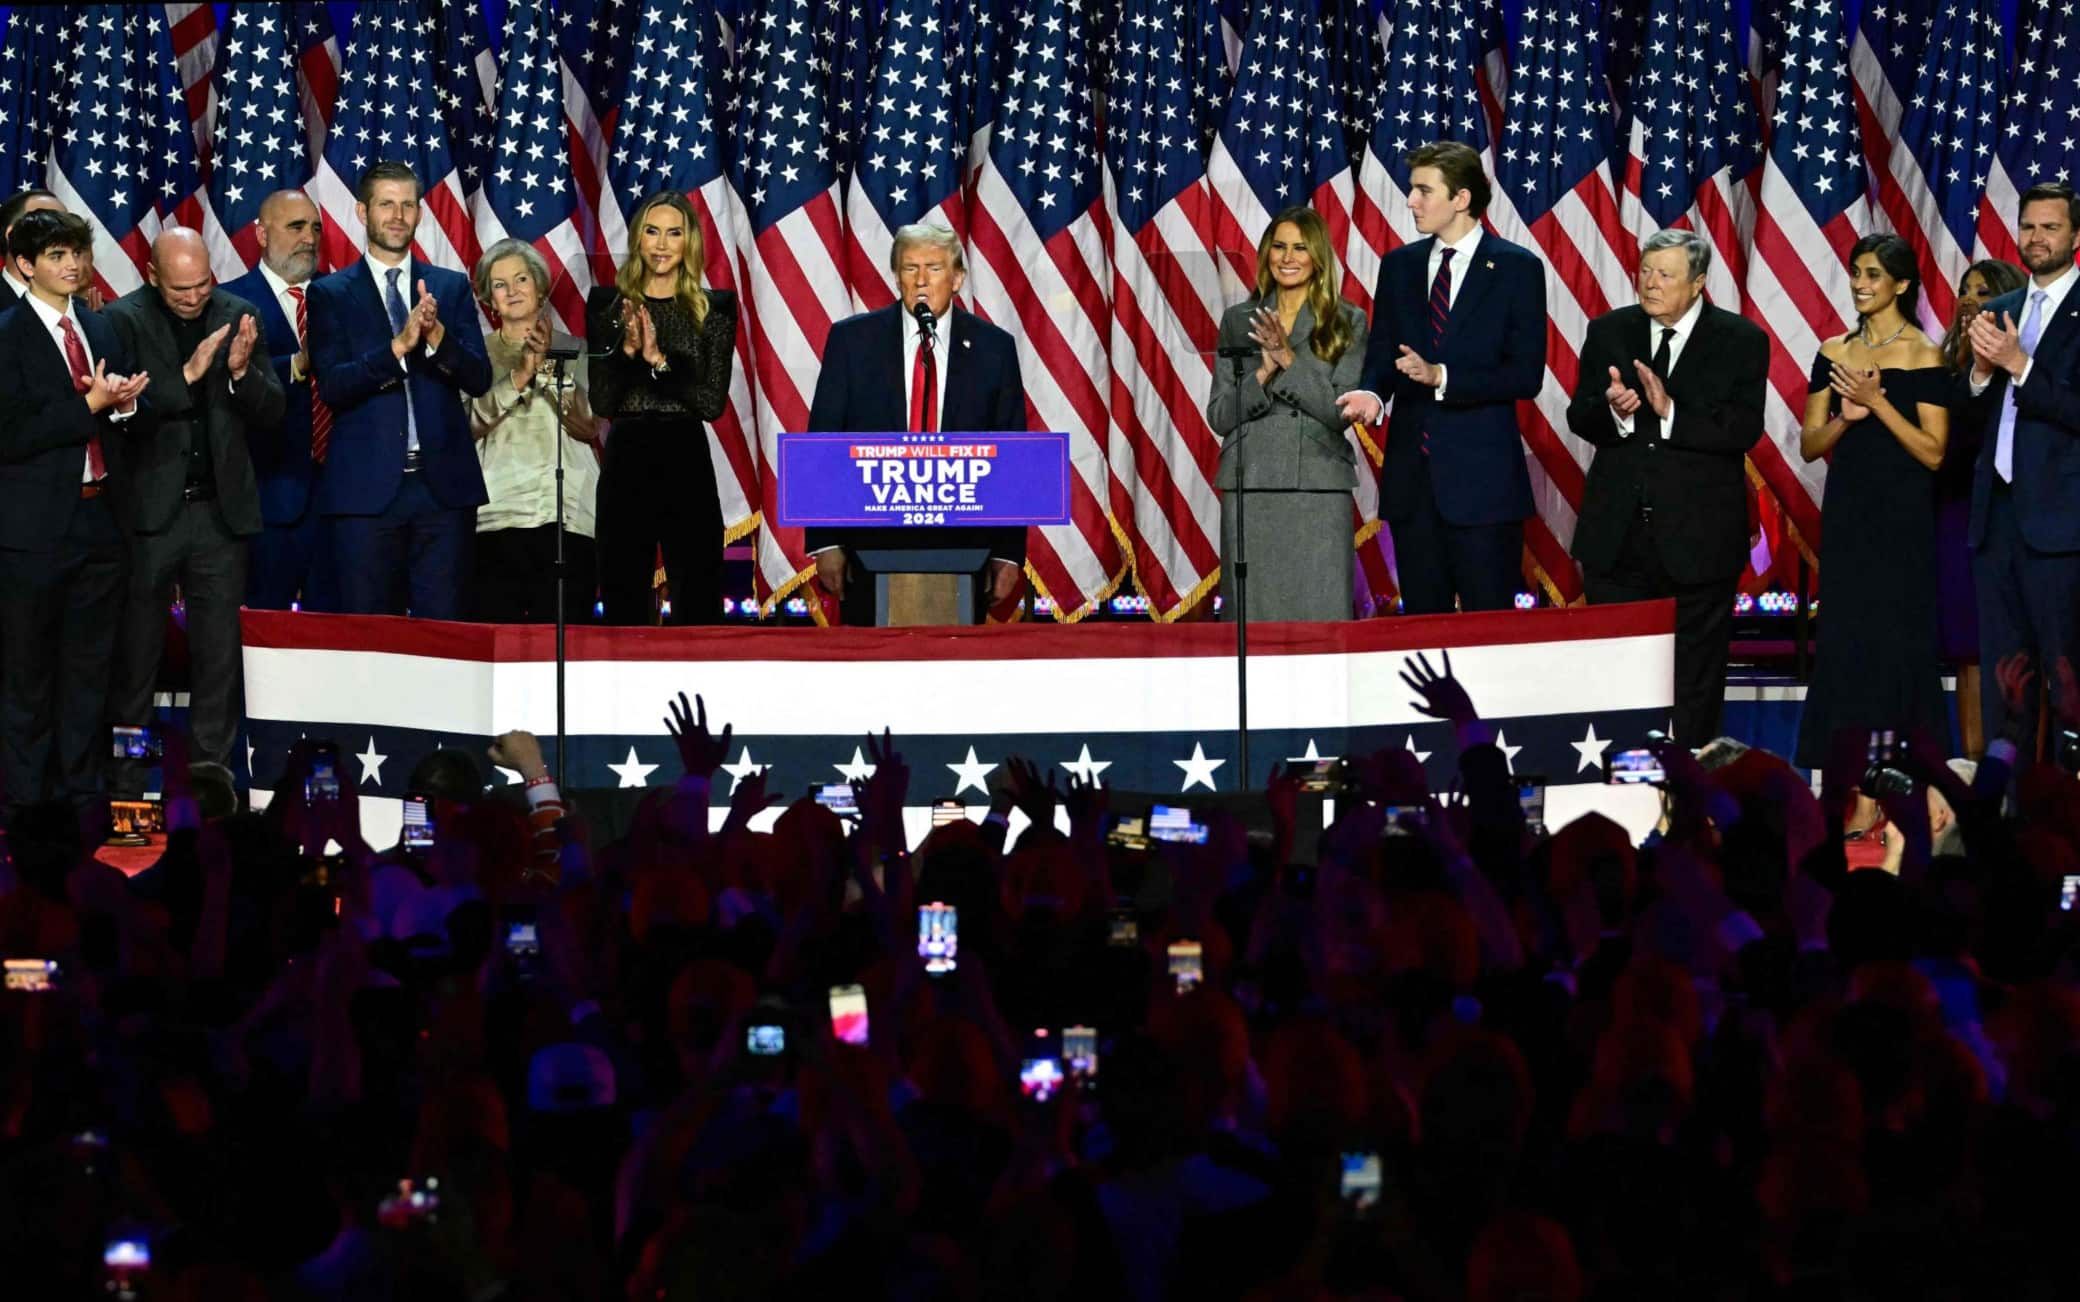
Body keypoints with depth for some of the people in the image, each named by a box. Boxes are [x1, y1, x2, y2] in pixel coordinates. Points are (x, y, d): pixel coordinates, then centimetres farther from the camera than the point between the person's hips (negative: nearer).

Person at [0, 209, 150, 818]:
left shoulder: (101, 330, 12)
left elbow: (141, 420, 14)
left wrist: (128, 404, -9)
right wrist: (90, 405, -17)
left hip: (98, 518, 6)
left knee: (89, 669, 12)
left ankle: (82, 796, 20)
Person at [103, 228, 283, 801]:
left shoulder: (239, 316, 4)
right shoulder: (124, 320, -5)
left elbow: (272, 411, 3)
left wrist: (241, 371, -16)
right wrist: (187, 375, -25)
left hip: (220, 510, 3)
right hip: (149, 511, -3)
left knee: (220, 656, 5)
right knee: (136, 652, 4)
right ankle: (125, 786, 12)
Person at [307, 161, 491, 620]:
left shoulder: (452, 288, 12)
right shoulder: (330, 294, 6)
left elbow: (479, 378, 2)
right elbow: (332, 387, -7)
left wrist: (436, 336, -17)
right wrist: (399, 345, -20)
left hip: (443, 484, 2)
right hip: (367, 488, -1)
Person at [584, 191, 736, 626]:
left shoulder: (714, 308, 5)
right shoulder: (607, 304, 7)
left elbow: (714, 402, -3)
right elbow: (602, 402, 0)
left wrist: (659, 358, -13)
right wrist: (627, 349, -16)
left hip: (687, 464, -1)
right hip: (626, 463, 1)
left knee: (698, 601, -2)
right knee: (624, 599, 4)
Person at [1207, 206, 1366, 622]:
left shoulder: (1347, 323, 5)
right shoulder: (1239, 321, 10)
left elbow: (1342, 411, -4)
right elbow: (1219, 416, 6)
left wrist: (1290, 360, -14)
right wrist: (1263, 374, -11)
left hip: (1319, 491, -2)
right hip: (1250, 487, 2)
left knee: (1320, 615, -6)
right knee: (1253, 613, -1)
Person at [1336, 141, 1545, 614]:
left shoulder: (1517, 268, -2)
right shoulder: (1399, 266, 12)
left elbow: (1527, 374, -8)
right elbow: (1380, 357, 12)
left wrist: (1442, 377, -18)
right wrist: (1372, 393, -12)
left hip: (1482, 478, -5)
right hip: (1412, 477, 5)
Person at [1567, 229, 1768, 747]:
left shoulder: (1741, 341, -3)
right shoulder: (1609, 332, 7)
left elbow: (1744, 429, -14)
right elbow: (1579, 418, 3)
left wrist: (1670, 411, -25)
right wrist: (1612, 409, -19)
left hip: (1698, 537, -3)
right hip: (1617, 538, 3)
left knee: (1695, 687, 5)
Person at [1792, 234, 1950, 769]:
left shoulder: (1923, 355, -5)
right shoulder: (1834, 353, 9)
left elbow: (1934, 453, -9)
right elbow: (1809, 446, 9)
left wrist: (1878, 404, -17)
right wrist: (1845, 417, -10)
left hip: (1900, 519, -4)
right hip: (1845, 513, 4)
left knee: (1896, 642, -2)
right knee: (1843, 643, 4)